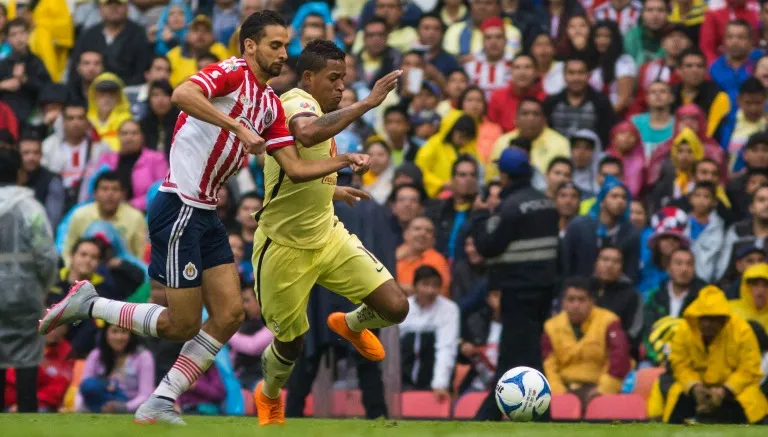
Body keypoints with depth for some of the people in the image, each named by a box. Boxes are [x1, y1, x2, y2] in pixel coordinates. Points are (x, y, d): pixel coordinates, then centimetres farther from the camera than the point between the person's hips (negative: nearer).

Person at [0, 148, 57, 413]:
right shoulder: (29, 207, -8)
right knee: (26, 359, 1)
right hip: (24, 293, -3)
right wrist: (45, 286, 8)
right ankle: (27, 413, -2)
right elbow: (47, 257, -10)